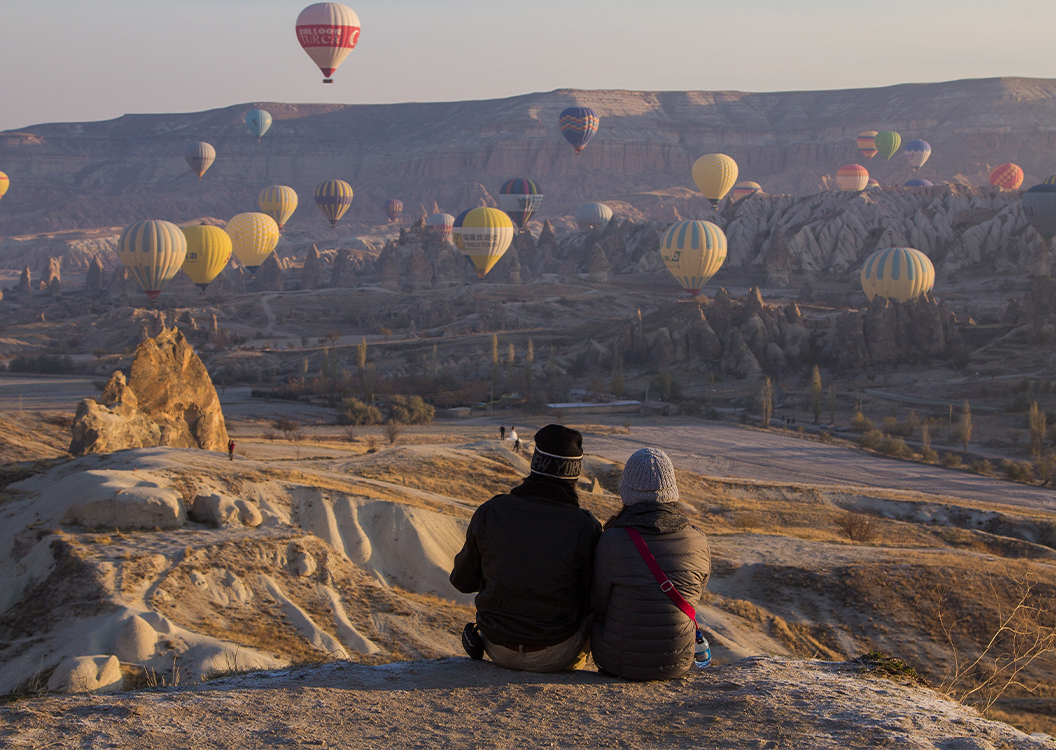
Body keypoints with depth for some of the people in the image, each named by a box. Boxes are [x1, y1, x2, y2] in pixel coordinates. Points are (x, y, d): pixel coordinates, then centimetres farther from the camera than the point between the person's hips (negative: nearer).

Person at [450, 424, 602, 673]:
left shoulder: (490, 513, -10)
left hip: (499, 651, 3)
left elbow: (462, 580, 2)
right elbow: (593, 603, -7)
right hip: (555, 656, -2)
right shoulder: (585, 527, -16)